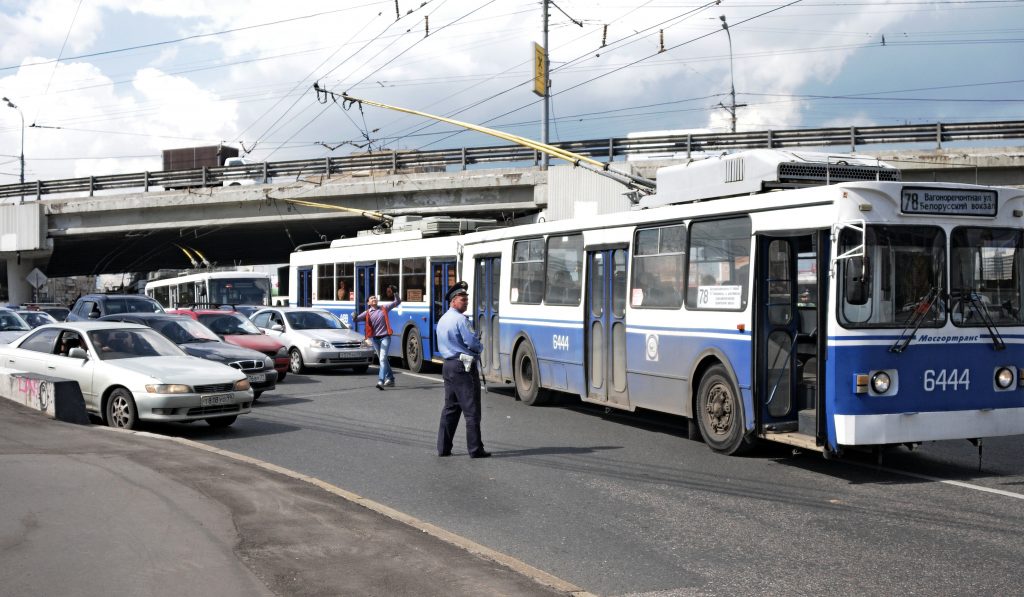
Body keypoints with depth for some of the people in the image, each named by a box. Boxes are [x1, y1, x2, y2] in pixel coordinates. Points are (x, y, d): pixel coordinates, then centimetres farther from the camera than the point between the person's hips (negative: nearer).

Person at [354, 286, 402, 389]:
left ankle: (381, 381, -24)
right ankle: (390, 379, 27)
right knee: (383, 359, 13)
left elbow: (398, 302, 11)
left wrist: (394, 293, -3)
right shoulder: (367, 313, 6)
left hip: (385, 337, -3)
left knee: (383, 358, -16)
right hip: (375, 338, 3)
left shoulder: (384, 309, 7)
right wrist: (354, 318, -30)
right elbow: (357, 318, -6)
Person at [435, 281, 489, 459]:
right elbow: (472, 342, -19)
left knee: (450, 408, 14)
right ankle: (475, 449, -3)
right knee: (471, 410, -4)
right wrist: (480, 347, 4)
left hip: (448, 365, 9)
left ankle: (443, 447, 13)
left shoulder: (442, 319, 14)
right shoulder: (460, 319, -14)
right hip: (464, 367, -9)